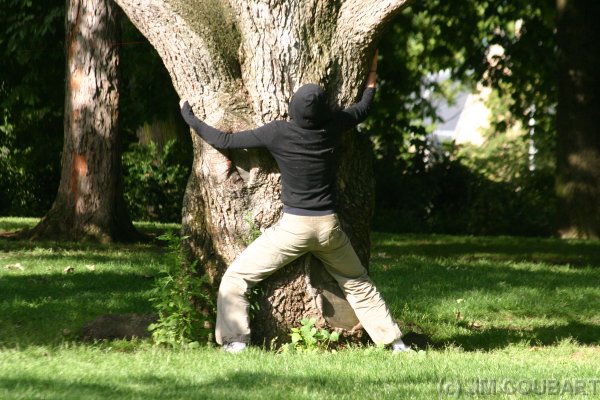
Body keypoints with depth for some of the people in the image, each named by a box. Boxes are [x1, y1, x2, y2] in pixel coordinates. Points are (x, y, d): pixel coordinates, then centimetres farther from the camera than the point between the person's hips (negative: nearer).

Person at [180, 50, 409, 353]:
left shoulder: (277, 133, -13)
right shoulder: (332, 126, -4)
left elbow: (225, 141, -7)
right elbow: (362, 109, 18)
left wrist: (189, 117, 7)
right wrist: (372, 74, 37)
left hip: (293, 226, -4)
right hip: (328, 226, 4)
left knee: (234, 279, 3)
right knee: (359, 285, 23)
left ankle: (235, 342, -12)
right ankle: (395, 342, 21)